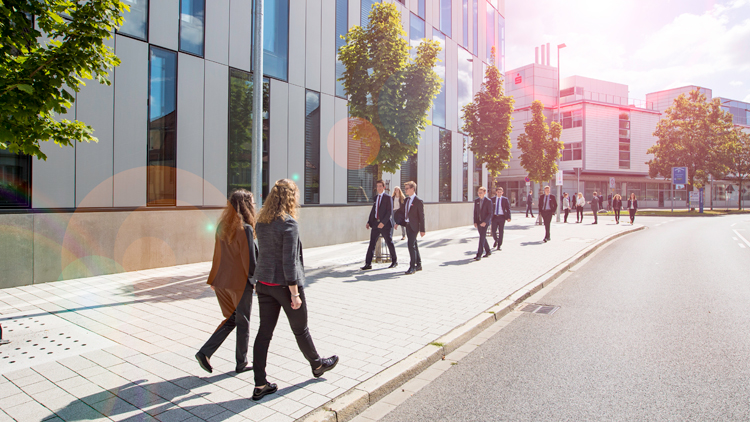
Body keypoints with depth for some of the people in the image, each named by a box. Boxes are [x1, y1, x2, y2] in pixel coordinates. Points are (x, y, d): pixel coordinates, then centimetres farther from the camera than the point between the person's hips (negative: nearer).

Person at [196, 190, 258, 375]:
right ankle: (241, 364, 22)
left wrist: (213, 279, 18)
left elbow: (217, 255, 10)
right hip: (240, 283, -7)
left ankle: (205, 352, 14)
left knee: (230, 319, 21)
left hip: (222, 283, 7)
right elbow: (250, 261, -17)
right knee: (243, 324, 10)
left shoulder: (222, 226, 3)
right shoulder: (245, 229, -18)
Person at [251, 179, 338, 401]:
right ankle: (317, 364, 36)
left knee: (264, 331, 10)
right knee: (300, 329, 13)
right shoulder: (289, 223, -18)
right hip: (283, 284, -7)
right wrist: (294, 293, -17)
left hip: (263, 283, 7)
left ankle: (260, 385, 16)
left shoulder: (261, 222, 6)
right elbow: (289, 261, -21)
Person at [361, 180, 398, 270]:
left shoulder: (388, 197, -7)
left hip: (385, 224, -6)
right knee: (372, 243, 1)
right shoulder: (376, 197, 14)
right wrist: (369, 222, 9)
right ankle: (368, 264, 1)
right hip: (375, 223, 6)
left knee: (389, 243, 7)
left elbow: (390, 212, -13)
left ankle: (394, 261, 25)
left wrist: (383, 222, -22)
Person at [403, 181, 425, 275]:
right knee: (414, 245, 15)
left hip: (414, 226, -8)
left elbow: (421, 216, -11)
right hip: (407, 225, 8)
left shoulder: (418, 201, -11)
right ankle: (418, 265, 26)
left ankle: (412, 267, -5)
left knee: (411, 245, -12)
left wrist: (422, 230, -12)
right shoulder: (406, 200, 13)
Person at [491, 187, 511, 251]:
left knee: (501, 232, 2)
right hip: (494, 217, 1)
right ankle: (496, 240, 28)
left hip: (502, 217, -1)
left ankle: (499, 245, 11)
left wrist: (508, 217, -10)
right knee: (493, 231, -2)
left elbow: (508, 209, 0)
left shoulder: (505, 199, 2)